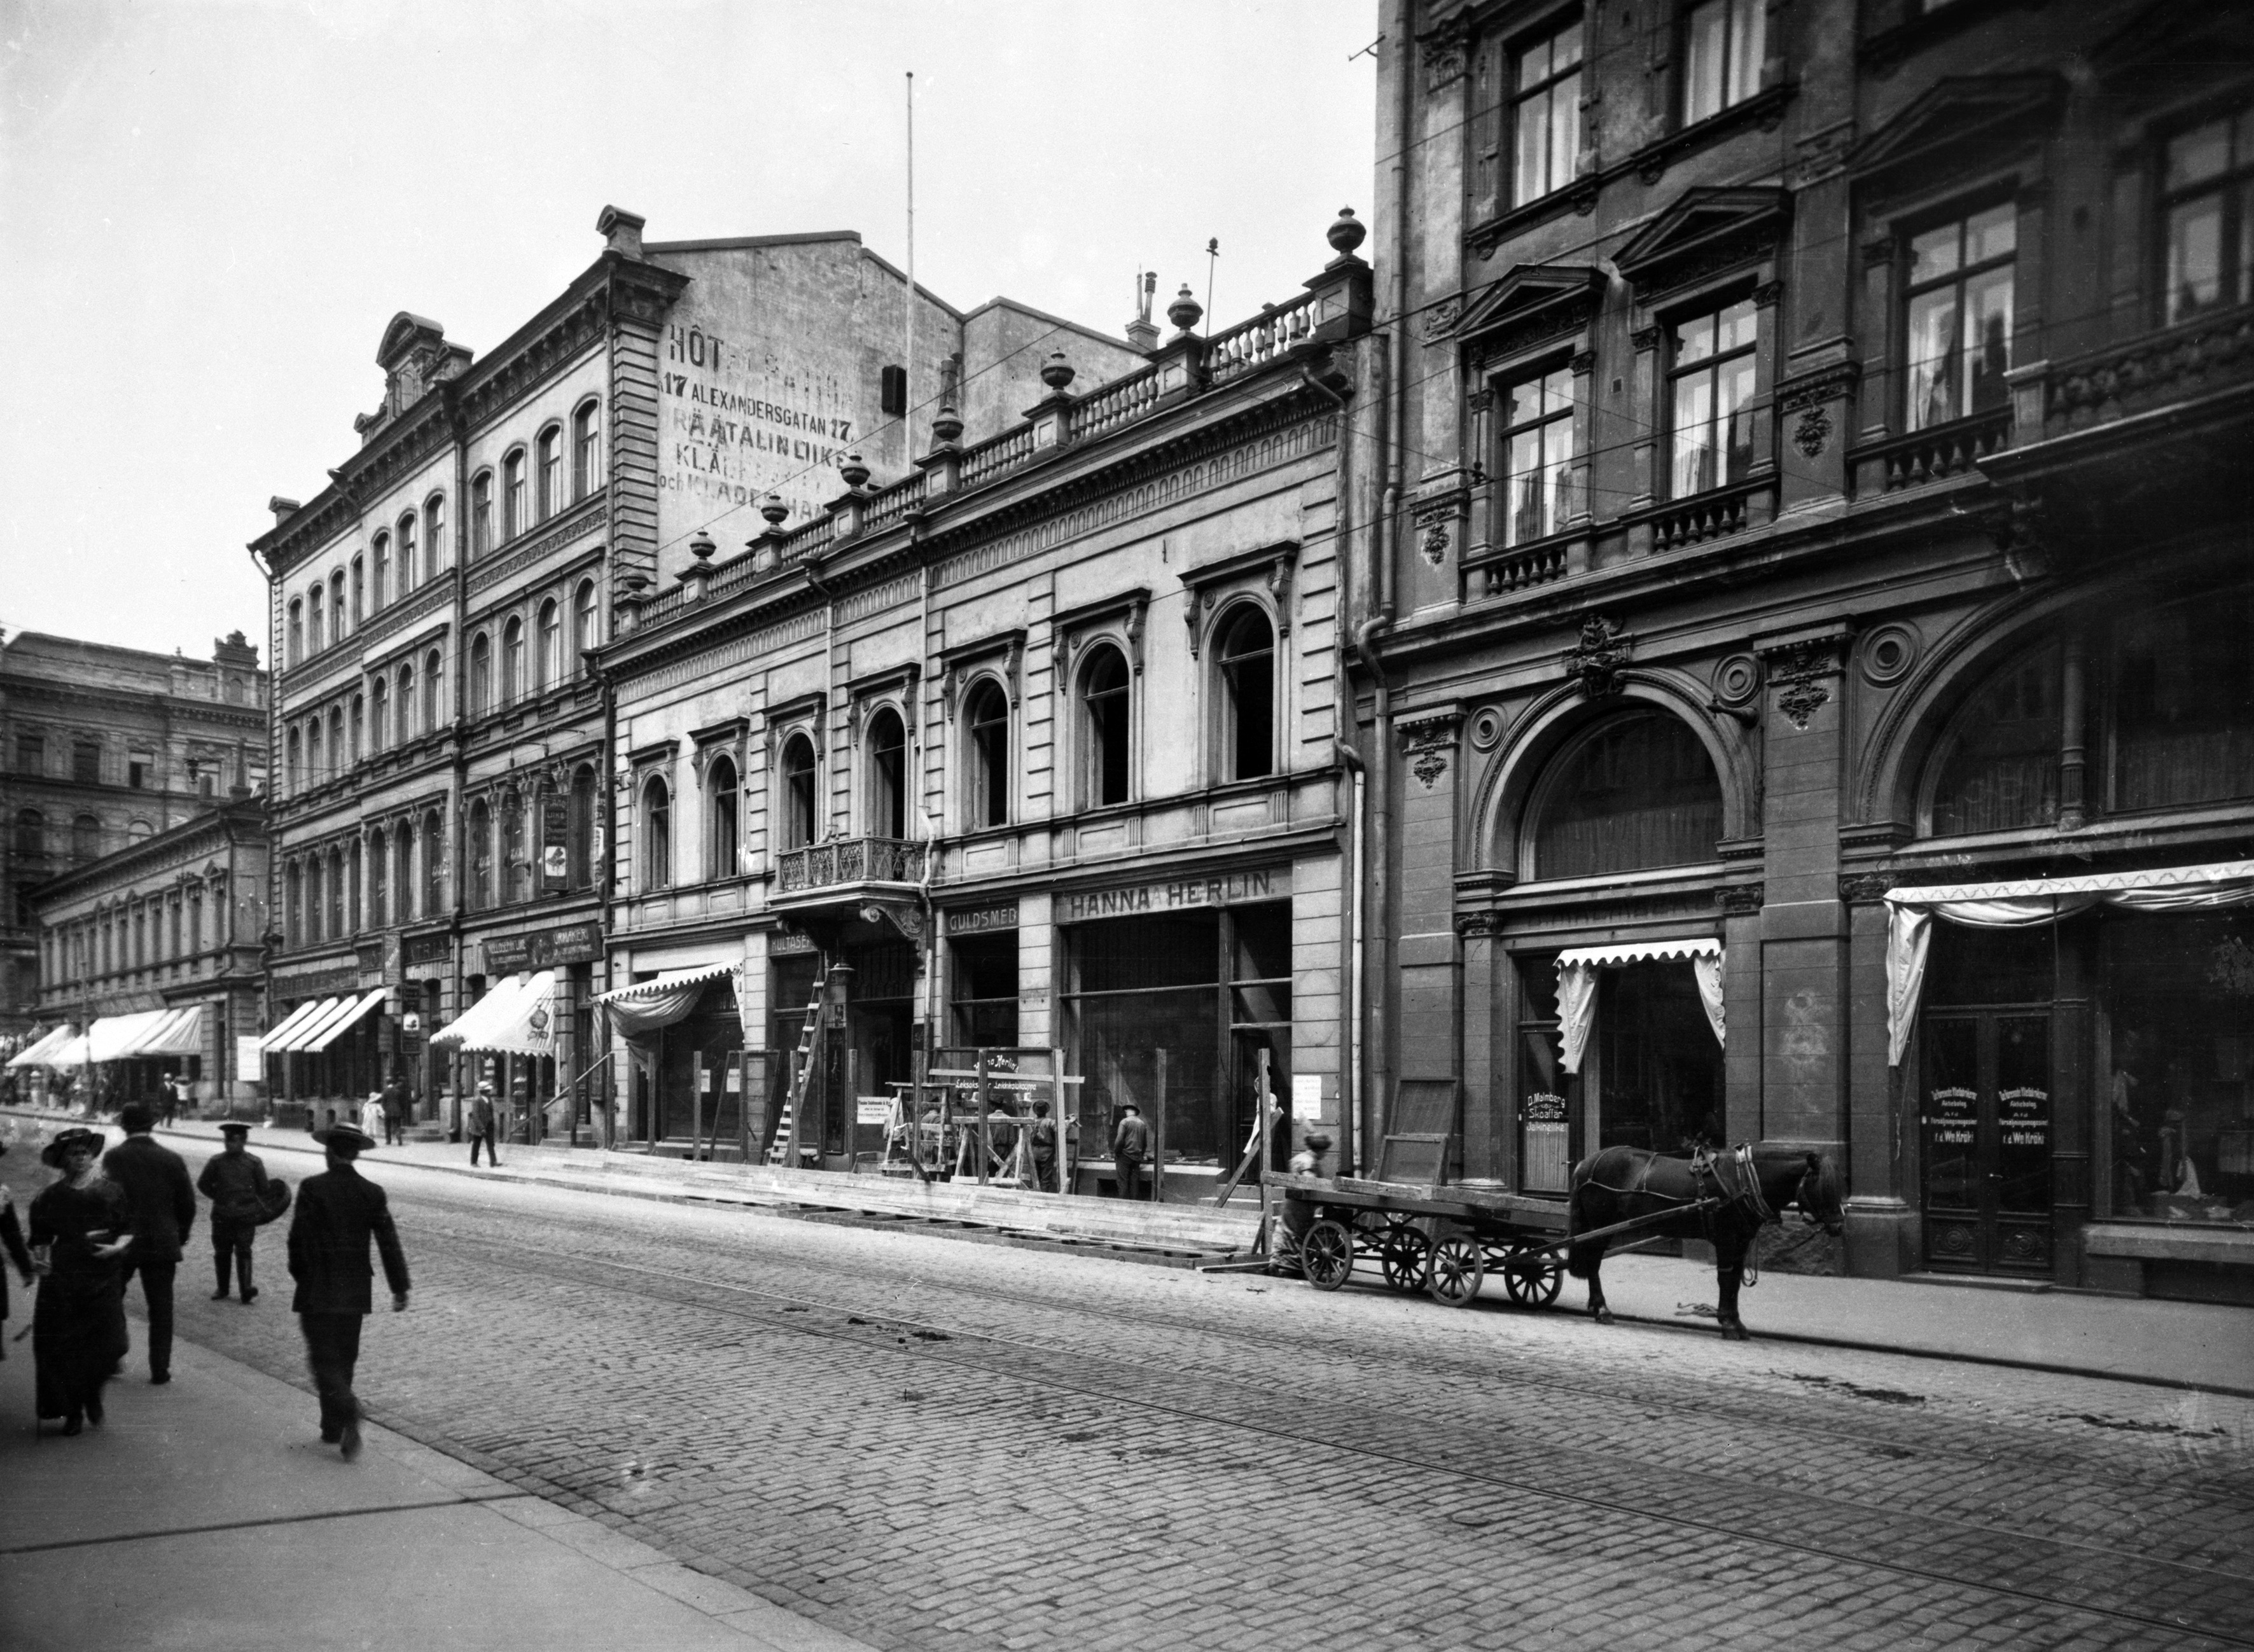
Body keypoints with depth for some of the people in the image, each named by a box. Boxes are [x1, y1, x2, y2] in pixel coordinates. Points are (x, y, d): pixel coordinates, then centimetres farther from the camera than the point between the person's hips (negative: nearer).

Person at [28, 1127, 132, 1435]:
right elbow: (41, 1237, 8)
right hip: (62, 1280, 0)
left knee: (105, 1342, -8)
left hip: (104, 1277, 0)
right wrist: (39, 1259, -10)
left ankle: (93, 1396, 21)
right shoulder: (50, 1197, 6)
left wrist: (119, 1246, -10)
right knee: (64, 1348, 1)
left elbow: (128, 1228, 8)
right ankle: (73, 1411, 15)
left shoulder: (112, 1191, 6)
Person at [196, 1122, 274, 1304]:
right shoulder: (216, 1162, 1)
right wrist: (219, 1197, 4)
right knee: (222, 1253, 10)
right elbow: (203, 1184, 11)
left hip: (246, 1215, -2)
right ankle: (222, 1290, 24)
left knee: (243, 1252, -5)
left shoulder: (254, 1163, -1)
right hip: (222, 1216, 2)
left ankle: (247, 1292, -7)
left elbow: (263, 1189, 7)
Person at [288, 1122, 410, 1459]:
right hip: (355, 1291, 4)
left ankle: (347, 1409, -24)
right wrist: (400, 1288, 3)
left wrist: (300, 1275, 9)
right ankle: (333, 1429, 22)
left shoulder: (312, 1188, -10)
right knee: (344, 1358, 15)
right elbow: (389, 1243, -1)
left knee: (323, 1358, 0)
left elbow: (298, 1238, -8)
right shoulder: (372, 1193, -1)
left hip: (317, 1291, -4)